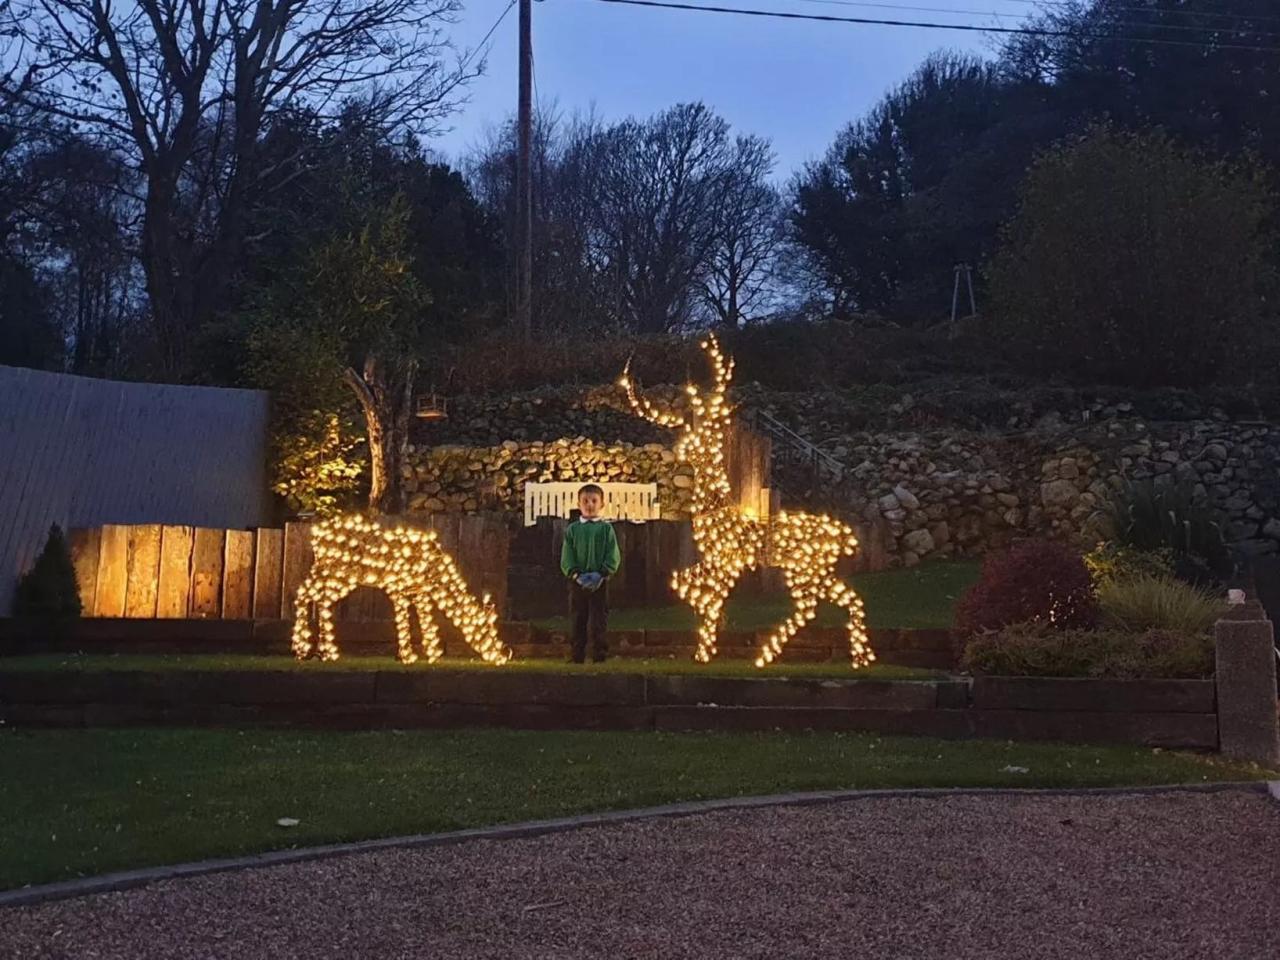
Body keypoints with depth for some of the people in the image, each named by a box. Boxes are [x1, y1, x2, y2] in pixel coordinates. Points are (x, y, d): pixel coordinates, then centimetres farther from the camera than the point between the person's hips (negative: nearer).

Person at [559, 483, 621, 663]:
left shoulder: (606, 528, 3)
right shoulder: (572, 530, 7)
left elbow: (613, 557, -2)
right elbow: (566, 558, 3)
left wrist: (601, 574, -15)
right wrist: (577, 575, -13)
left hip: (599, 583, -2)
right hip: (577, 582, 2)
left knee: (598, 623, -3)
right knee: (579, 622, 7)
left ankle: (600, 658, 1)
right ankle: (577, 658, 12)